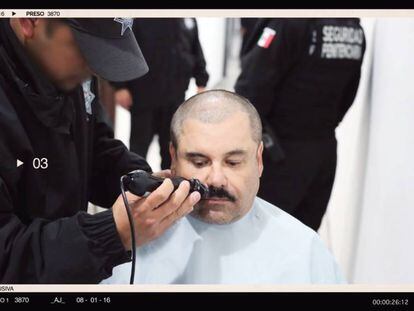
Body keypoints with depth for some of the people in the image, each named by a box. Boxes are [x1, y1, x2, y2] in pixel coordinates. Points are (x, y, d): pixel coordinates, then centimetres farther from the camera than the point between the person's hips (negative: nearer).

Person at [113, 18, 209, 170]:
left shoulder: (188, 19, 5)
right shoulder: (138, 19, -11)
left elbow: (196, 50, 14)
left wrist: (201, 82, 9)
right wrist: (120, 86, -15)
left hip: (175, 95, 5)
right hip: (144, 95, -4)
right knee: (139, 145, 7)